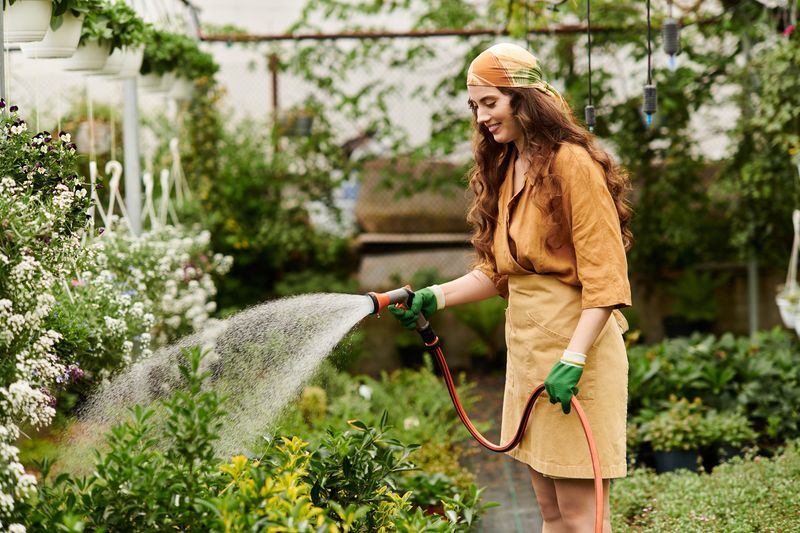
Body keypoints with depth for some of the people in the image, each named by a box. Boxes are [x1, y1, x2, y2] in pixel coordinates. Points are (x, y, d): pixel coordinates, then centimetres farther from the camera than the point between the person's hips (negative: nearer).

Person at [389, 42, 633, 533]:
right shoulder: (504, 170, 16)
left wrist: (573, 357, -24)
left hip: (576, 342, -9)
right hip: (526, 344, 9)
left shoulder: (573, 165, -12)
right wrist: (435, 298, 2)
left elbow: (605, 276, -16)